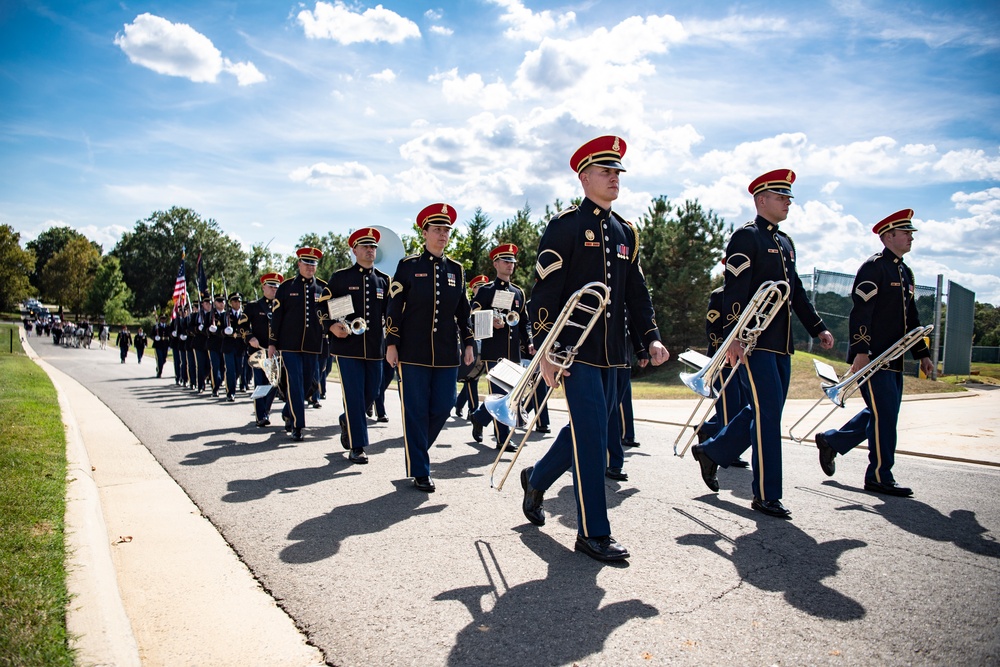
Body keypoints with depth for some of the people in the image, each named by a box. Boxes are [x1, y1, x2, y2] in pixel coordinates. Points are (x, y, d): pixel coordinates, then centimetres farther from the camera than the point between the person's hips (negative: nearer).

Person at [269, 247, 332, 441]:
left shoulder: (323, 288, 6)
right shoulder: (286, 287, 3)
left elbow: (330, 314, 8)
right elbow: (276, 316, 3)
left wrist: (329, 329, -13)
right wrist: (272, 343, 1)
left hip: (312, 345, 3)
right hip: (290, 344, -2)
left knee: (306, 383, 10)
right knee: (294, 383, -8)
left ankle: (288, 413, 33)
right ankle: (297, 425, -3)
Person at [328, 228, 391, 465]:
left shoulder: (384, 280, 11)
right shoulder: (340, 277, 2)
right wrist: (332, 326, -15)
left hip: (375, 348, 4)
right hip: (347, 346, -4)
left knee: (372, 392, 12)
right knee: (354, 396, -4)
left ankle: (347, 420, 41)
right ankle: (357, 447, 6)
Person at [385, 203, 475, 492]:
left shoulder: (456, 269, 10)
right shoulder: (408, 265, 0)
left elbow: (463, 310, 14)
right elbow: (394, 308, -1)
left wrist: (468, 344, 8)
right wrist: (391, 344, -7)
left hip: (447, 353, 4)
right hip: (413, 351, -4)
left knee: (443, 408, 5)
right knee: (416, 411, 1)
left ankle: (415, 448, 30)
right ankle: (420, 471, 13)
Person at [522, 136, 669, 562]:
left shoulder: (625, 232, 16)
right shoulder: (565, 226, -5)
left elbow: (637, 292, 17)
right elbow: (544, 292, -10)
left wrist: (651, 337, 4)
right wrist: (543, 350, -16)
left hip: (612, 353, 7)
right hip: (577, 349, -7)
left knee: (586, 430, 15)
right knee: (592, 436, -6)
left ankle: (537, 478, 39)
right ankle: (594, 532, 5)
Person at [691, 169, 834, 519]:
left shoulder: (785, 242, 20)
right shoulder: (746, 236, -7)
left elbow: (797, 292, 24)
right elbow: (734, 290, -17)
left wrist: (818, 328, 16)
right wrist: (733, 336, -25)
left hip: (781, 343, 9)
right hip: (756, 341, -9)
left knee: (764, 411, 12)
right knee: (768, 412, -7)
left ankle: (712, 451, 29)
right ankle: (766, 495, 2)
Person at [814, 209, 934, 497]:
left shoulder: (905, 272, 19)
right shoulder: (873, 267, -9)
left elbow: (911, 318, 23)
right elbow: (861, 312, -18)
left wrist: (922, 354, 20)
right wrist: (861, 351, -25)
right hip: (872, 357, -9)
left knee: (883, 414, 13)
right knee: (884, 415, -6)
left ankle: (830, 441, 25)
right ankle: (879, 477, 3)